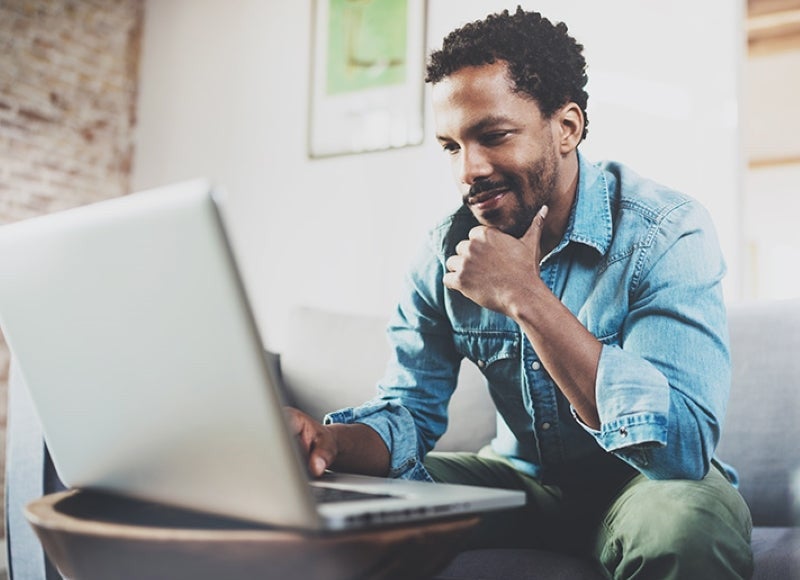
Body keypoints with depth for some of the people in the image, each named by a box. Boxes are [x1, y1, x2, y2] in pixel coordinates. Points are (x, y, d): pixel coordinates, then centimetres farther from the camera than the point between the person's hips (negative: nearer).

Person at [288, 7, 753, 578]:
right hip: (522, 478, 3)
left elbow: (683, 444, -33)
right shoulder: (447, 253, -7)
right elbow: (409, 412, -4)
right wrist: (333, 441, -29)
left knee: (686, 521, -36)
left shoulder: (666, 234, -22)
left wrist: (523, 295, -34)